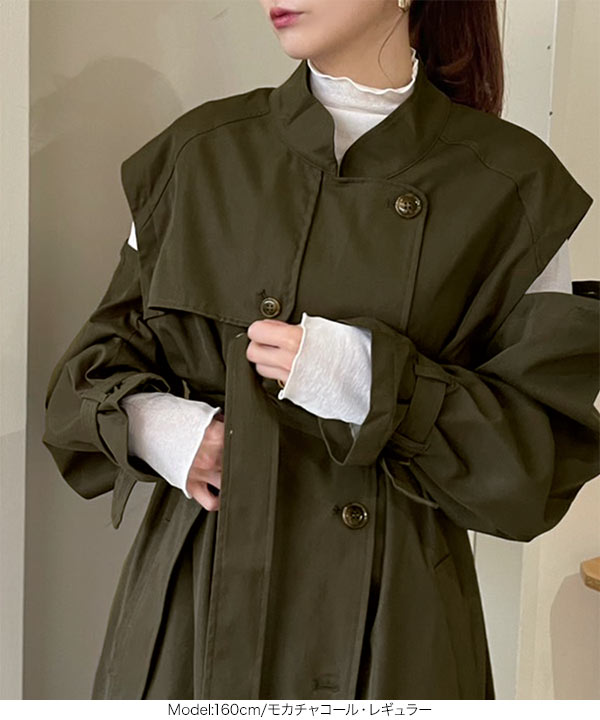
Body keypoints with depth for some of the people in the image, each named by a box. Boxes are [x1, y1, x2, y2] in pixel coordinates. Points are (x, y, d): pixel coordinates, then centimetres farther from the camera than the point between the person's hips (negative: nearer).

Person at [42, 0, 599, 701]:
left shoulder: (512, 184, -8)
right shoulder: (198, 153, -1)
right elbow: (106, 349, 9)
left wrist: (377, 385, -22)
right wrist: (151, 422, -13)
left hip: (390, 616, -1)